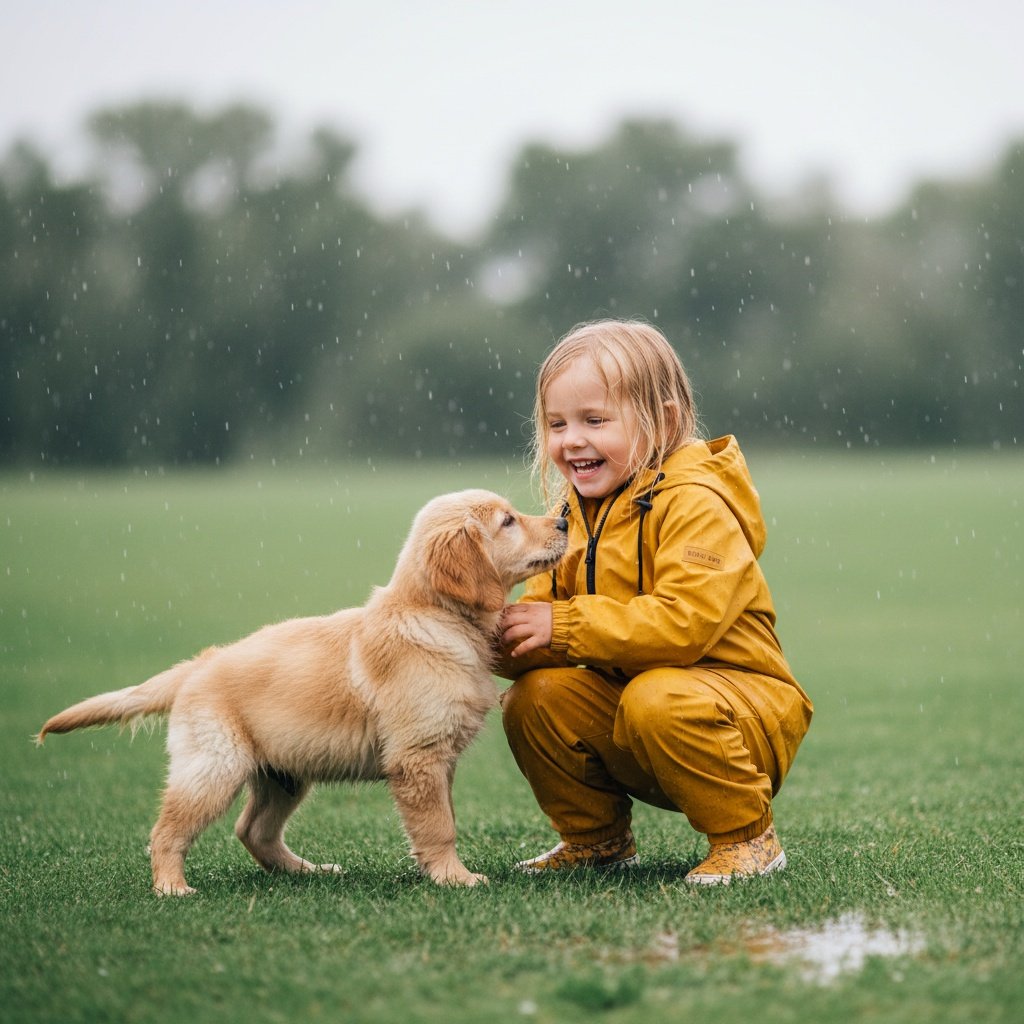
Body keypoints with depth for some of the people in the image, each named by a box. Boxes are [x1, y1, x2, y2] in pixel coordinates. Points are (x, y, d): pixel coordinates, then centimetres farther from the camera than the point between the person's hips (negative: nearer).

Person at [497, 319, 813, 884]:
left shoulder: (695, 504, -19)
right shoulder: (577, 511, 7)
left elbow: (685, 622, -31)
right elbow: (544, 606, 4)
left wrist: (563, 626, -29)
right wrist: (507, 637, -21)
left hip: (739, 701, -7)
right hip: (619, 697, 7)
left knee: (657, 700, -36)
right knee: (531, 699, -14)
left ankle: (747, 837, -13)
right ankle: (597, 837, 9)